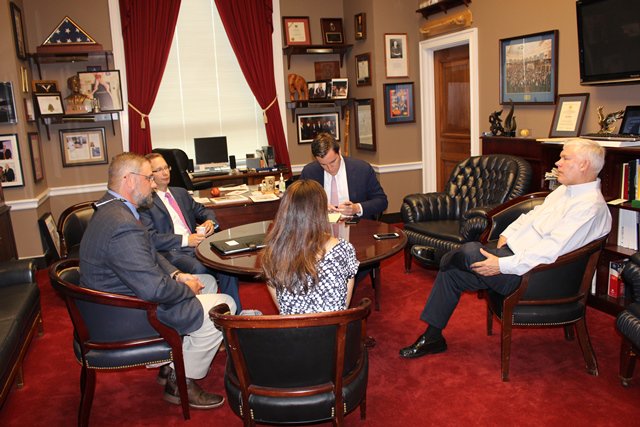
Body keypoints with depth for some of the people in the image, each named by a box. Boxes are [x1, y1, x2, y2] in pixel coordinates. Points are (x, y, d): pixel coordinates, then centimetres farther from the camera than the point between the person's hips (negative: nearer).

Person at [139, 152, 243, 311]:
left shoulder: (181, 193, 24)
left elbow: (202, 211, 30)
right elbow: (151, 238, -10)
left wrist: (210, 221, 5)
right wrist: (185, 240, -16)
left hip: (195, 244, 6)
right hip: (171, 252, -6)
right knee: (199, 269, -36)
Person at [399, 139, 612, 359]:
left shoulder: (591, 205, -18)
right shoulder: (565, 190, 13)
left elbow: (550, 251, -27)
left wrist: (502, 265, -27)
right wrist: (507, 234, 6)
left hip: (529, 273, -10)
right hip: (513, 252, 10)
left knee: (470, 252, -25)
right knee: (450, 272, 3)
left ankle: (445, 259, 14)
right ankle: (432, 337, 12)